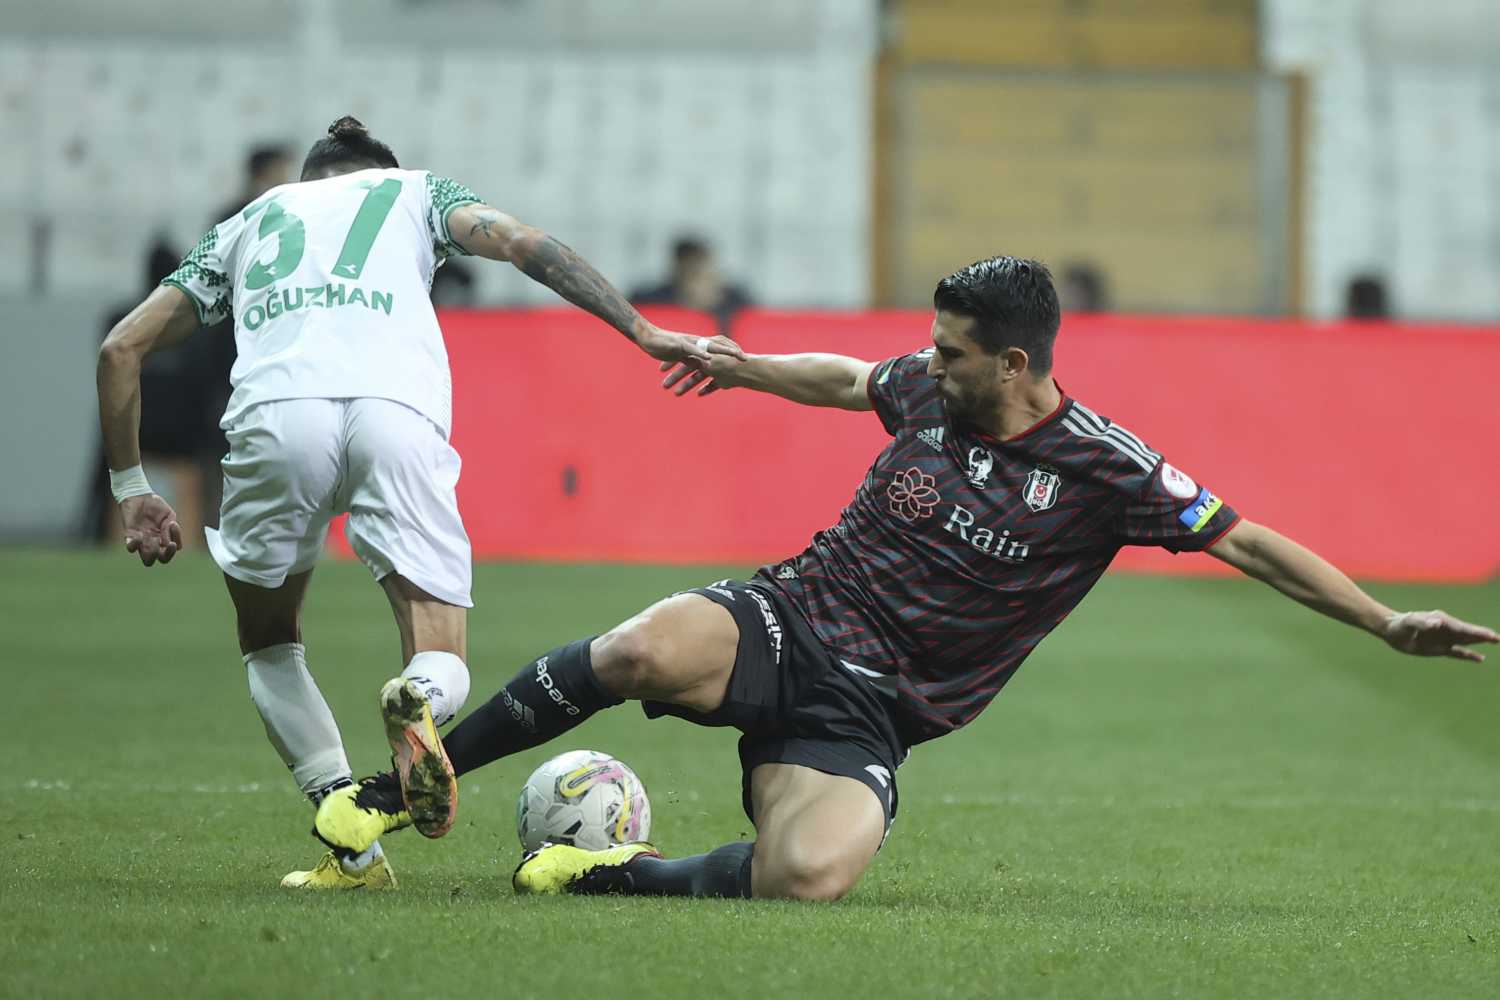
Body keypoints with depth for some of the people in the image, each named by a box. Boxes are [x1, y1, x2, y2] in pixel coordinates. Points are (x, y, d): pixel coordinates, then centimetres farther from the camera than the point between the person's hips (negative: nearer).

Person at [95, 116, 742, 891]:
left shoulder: (244, 224, 35)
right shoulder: (414, 190, 32)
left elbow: (122, 348, 30)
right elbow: (520, 243, 14)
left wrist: (131, 487, 36)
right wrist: (644, 332, 11)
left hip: (276, 412, 1)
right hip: (398, 412, -1)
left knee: (268, 644, 24)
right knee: (443, 668, 7)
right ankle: (421, 701, -32)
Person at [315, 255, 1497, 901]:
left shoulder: (1103, 470, -9)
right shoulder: (927, 389, 4)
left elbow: (1247, 541, -8)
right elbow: (851, 378, 28)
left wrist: (1387, 621, -15)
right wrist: (743, 367, 41)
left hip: (870, 712, -2)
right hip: (786, 619, 2)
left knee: (804, 877, -34)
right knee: (640, 652, -34)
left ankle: (623, 875, -7)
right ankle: (419, 780, -16)